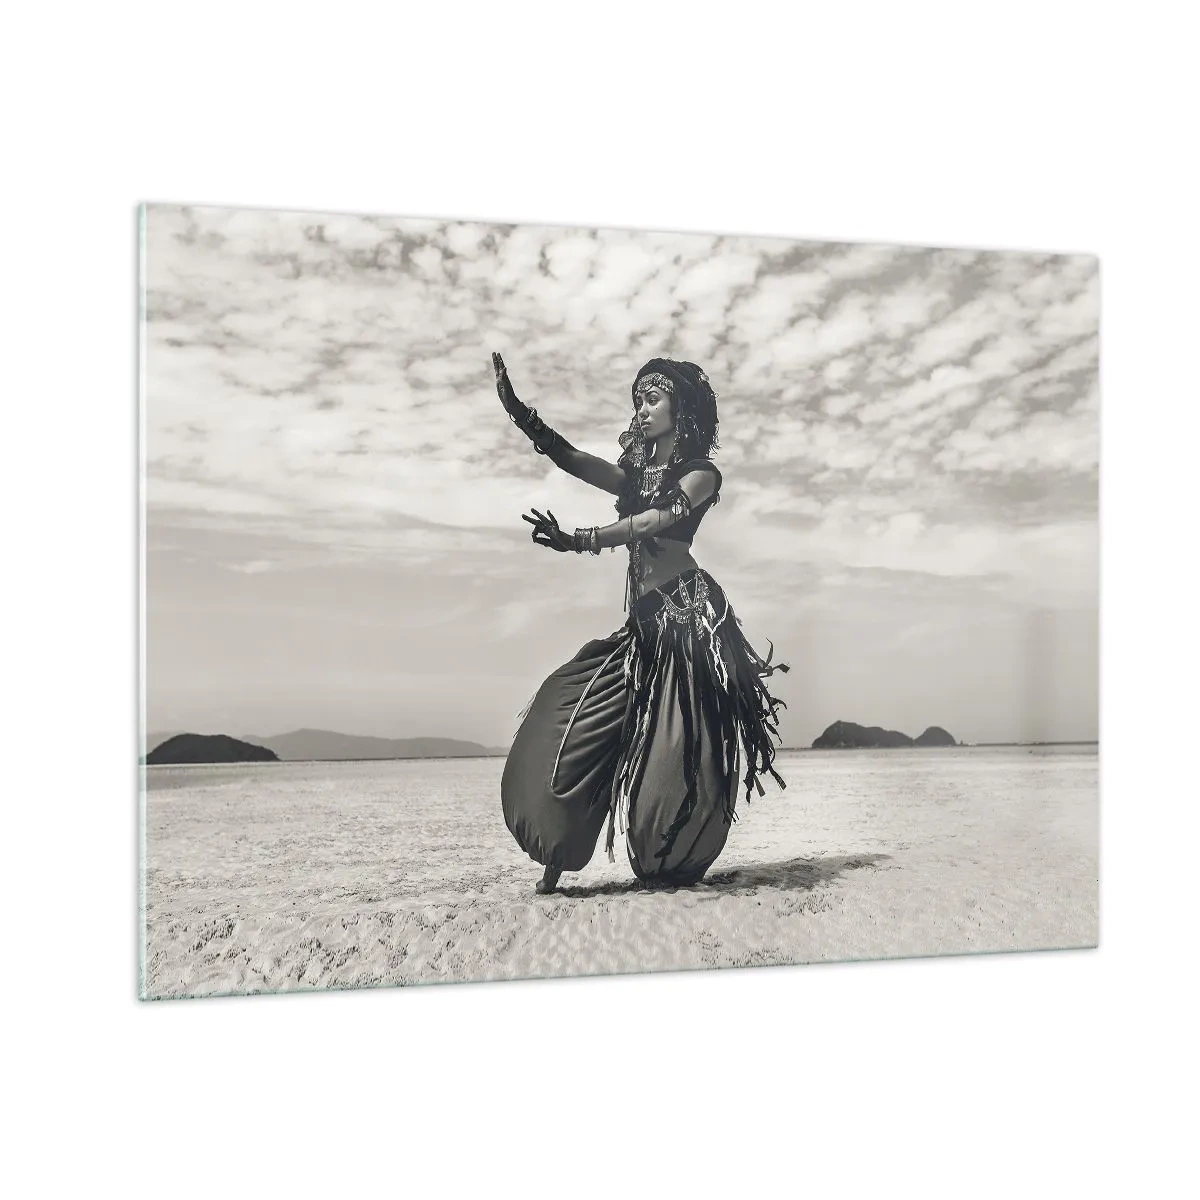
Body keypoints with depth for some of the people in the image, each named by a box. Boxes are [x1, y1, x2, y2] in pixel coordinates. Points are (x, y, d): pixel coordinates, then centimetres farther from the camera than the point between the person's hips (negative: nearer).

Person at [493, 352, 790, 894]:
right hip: (645, 618, 7)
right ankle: (557, 861, -1)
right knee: (566, 720, -5)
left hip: (687, 610, -7)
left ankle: (679, 869, 5)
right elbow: (576, 461, 5)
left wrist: (577, 540, -31)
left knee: (677, 748, -8)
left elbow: (650, 522, -16)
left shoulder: (701, 473, 1)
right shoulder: (638, 474, 21)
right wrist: (520, 413, -8)